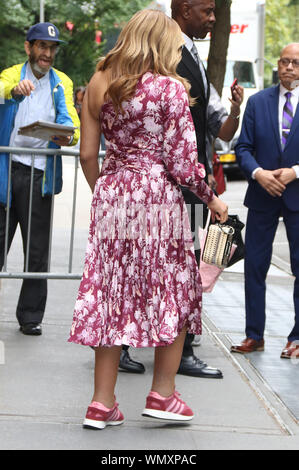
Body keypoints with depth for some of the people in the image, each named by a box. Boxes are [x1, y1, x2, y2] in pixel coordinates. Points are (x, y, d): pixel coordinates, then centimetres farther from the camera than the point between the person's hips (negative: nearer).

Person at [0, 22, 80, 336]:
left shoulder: (62, 83, 15)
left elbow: (69, 119, 2)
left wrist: (68, 136, -22)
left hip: (40, 175, 2)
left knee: (37, 251, 2)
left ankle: (30, 316, 10)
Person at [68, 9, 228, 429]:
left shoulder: (99, 84, 5)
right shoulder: (170, 87, -10)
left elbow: (88, 154, 7)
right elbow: (182, 163, -11)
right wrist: (211, 198, 4)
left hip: (111, 194, 5)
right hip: (158, 197, -5)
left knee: (112, 295, 9)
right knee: (175, 292, 11)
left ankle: (103, 402, 9)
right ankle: (162, 394, 14)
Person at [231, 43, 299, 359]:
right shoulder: (258, 102, 6)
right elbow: (243, 147, 4)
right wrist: (258, 173, -14)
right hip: (262, 196, 3)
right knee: (254, 265, 5)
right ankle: (254, 335, 14)